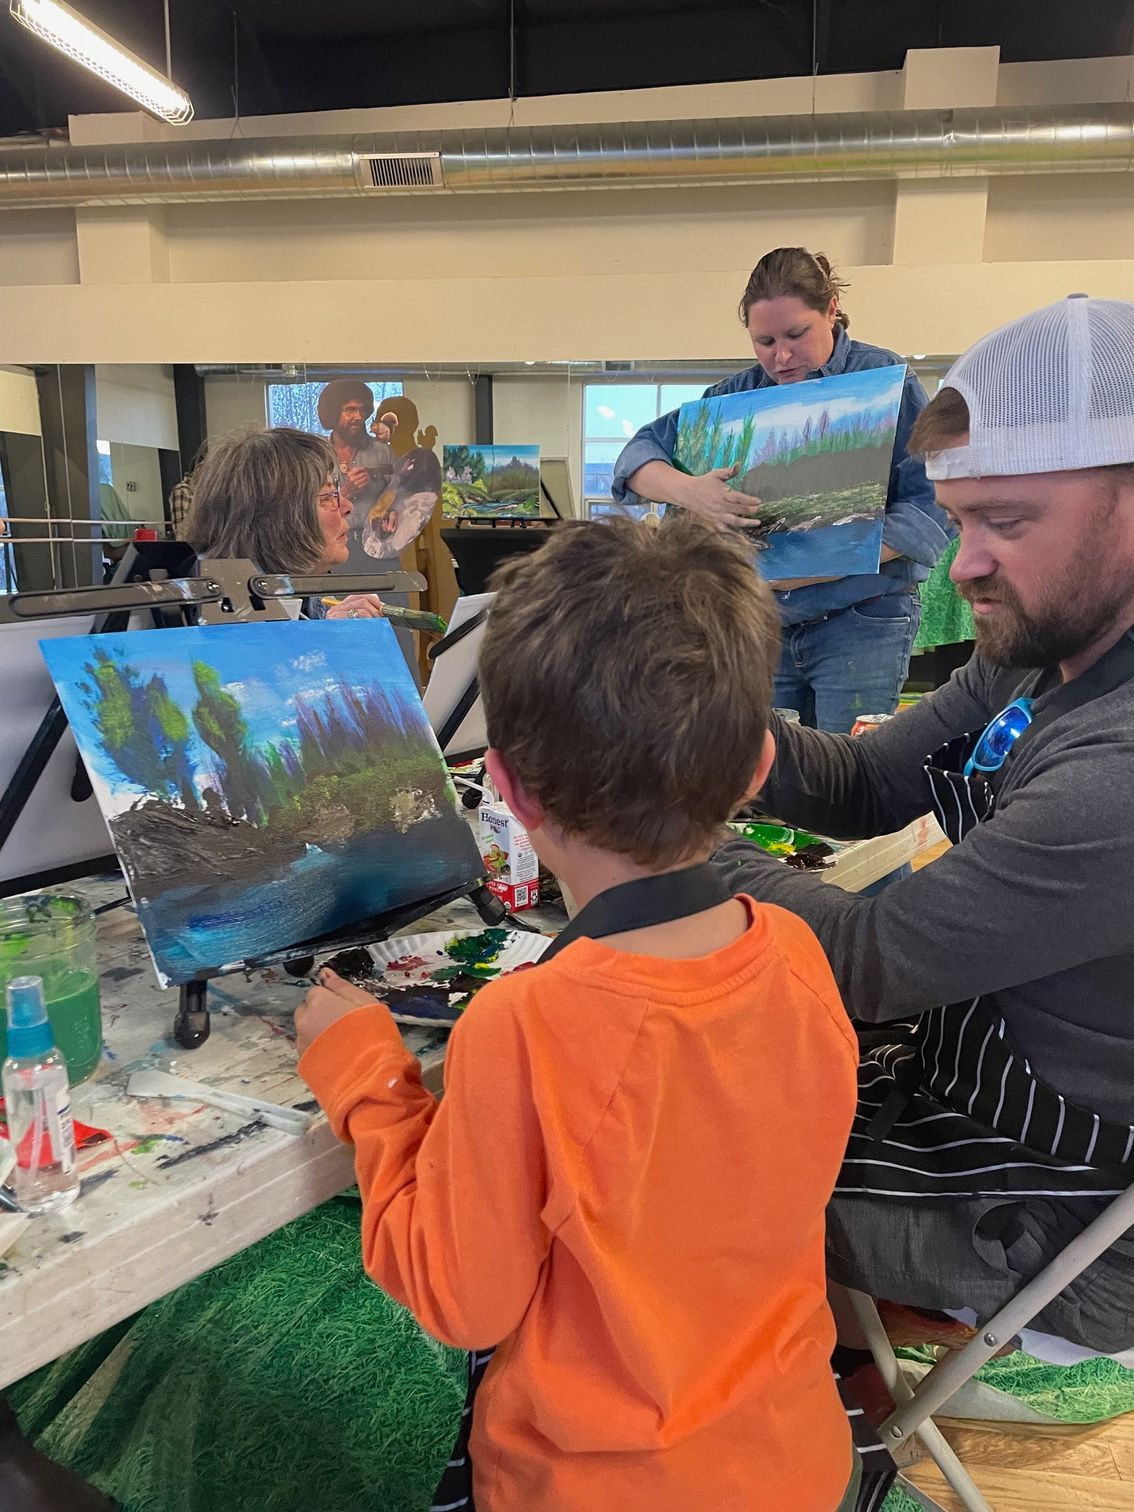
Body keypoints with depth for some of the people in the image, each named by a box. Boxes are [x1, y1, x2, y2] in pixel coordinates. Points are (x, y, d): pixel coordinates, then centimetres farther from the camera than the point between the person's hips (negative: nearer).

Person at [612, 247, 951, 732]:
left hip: (861, 623, -4)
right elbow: (640, 452, 4)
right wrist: (686, 490, -20)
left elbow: (929, 506, -12)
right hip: (762, 623, 4)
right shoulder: (740, 394, 9)